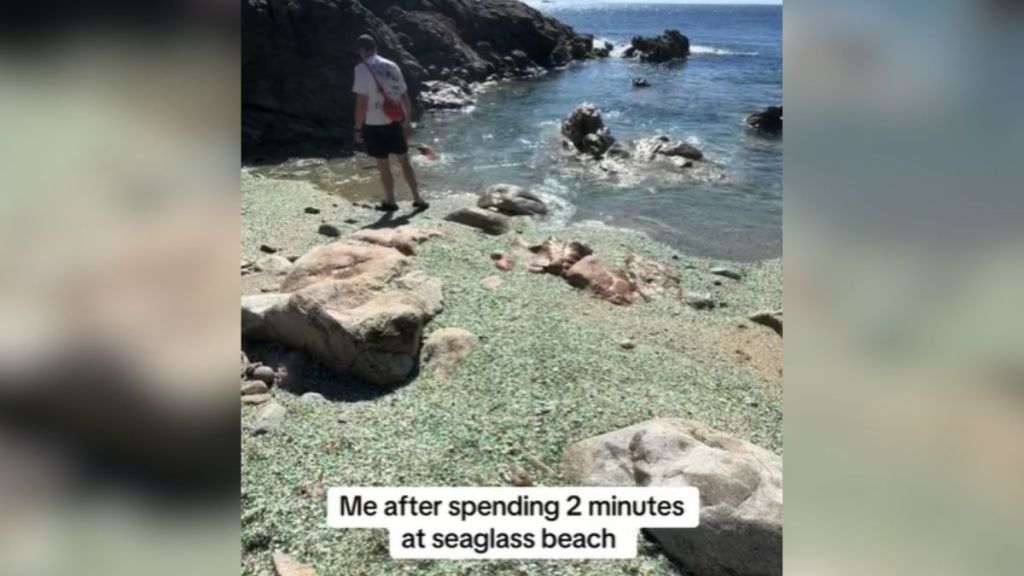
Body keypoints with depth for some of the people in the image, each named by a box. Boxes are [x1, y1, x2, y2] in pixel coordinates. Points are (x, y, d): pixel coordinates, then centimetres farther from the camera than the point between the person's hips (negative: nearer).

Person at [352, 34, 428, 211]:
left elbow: (361, 102, -17)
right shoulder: (391, 66, 5)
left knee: (384, 166, 8)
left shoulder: (362, 69, -12)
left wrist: (358, 128, -9)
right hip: (395, 122, 5)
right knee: (405, 161, 15)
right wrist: (408, 121, 15)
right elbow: (404, 96, 7)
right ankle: (417, 199, 18)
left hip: (375, 125, -5)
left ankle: (390, 202, 19)